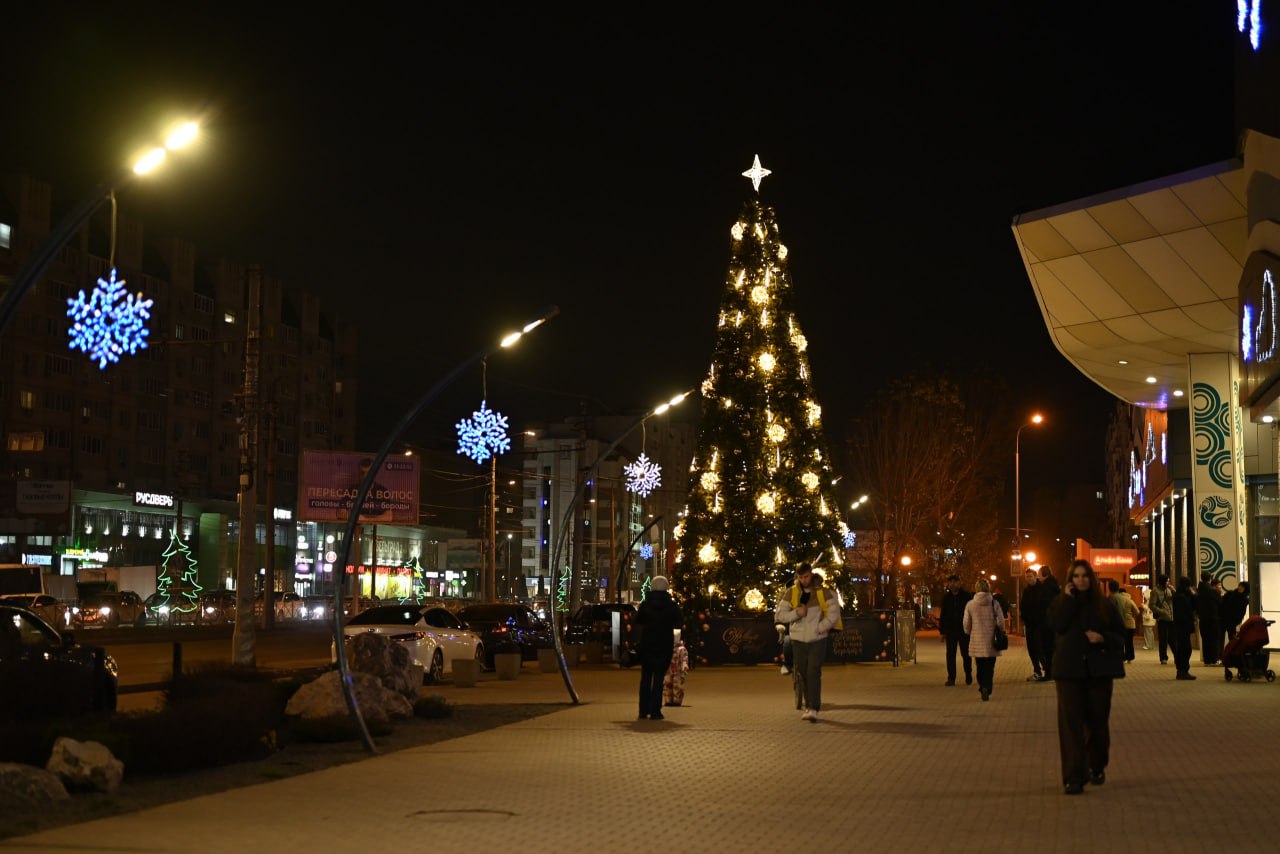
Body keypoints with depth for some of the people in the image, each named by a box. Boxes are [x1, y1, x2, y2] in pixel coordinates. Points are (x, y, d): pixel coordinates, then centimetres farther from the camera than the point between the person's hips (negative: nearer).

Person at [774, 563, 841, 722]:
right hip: (798, 639, 3)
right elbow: (779, 615, -2)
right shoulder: (791, 593, 1)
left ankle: (814, 709, -15)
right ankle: (808, 706, 18)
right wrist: (796, 613, -18)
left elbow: (833, 614, -7)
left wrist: (818, 629, -11)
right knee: (802, 674, 6)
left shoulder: (823, 592, -4)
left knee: (813, 672, -13)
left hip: (818, 639, -3)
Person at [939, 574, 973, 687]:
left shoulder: (966, 596, -2)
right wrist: (942, 631, 6)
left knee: (966, 654, 6)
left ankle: (968, 675, 24)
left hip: (964, 630, -2)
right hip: (950, 630, 2)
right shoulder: (946, 597, 6)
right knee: (950, 654, 0)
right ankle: (951, 678, 3)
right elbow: (943, 615, 10)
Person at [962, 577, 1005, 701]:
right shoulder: (994, 603, -6)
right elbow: (1001, 622, -5)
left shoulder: (970, 604, -4)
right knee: (989, 667, 3)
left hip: (977, 641, 1)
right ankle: (986, 688, -15)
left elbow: (966, 624, 1)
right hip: (991, 641, -1)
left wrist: (969, 633, 21)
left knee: (980, 667, 15)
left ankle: (982, 689, 15)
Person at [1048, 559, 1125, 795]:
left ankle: (1097, 767, 30)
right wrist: (1068, 598, -13)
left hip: (1098, 670, 1)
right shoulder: (1061, 602, 6)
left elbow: (1120, 636, 6)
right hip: (1069, 670, -1)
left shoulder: (1104, 604, 6)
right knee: (1071, 722, -7)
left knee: (1097, 721, 9)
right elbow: (1056, 625, -13)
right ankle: (1073, 777, -8)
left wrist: (1102, 638, -14)